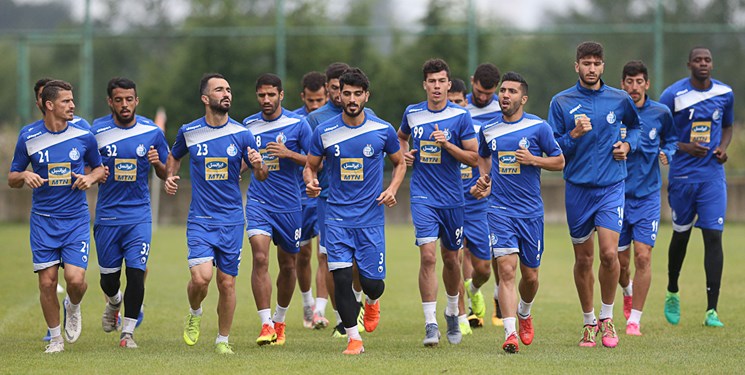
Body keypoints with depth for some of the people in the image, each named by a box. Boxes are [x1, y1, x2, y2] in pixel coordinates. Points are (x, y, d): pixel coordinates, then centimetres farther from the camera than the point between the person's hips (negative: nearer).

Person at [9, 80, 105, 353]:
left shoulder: (84, 135, -2)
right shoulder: (28, 136, -3)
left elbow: (98, 167, 14)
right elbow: (12, 179, 6)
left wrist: (91, 178, -8)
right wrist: (24, 176, -16)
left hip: (76, 220, 0)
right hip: (43, 220, 0)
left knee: (75, 278, -13)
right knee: (47, 281, -2)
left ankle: (73, 308, 23)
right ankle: (55, 338, 16)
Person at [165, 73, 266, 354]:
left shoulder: (241, 134, 0)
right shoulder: (189, 132, 0)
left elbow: (261, 176, 5)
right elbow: (175, 156, 22)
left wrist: (259, 166, -18)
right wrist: (170, 176, 3)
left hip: (232, 220, 1)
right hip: (200, 220, -1)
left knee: (227, 282, 3)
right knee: (201, 277, -17)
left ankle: (223, 340, 20)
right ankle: (194, 314, 15)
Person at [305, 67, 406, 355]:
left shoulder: (383, 131, -1)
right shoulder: (324, 132, -1)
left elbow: (399, 163, 13)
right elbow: (311, 166, 10)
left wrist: (392, 189, -5)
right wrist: (311, 182, -12)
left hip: (371, 217, 0)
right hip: (337, 217, 0)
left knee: (372, 282, 1)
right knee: (341, 277, -13)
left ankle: (371, 302, 39)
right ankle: (354, 339, 1)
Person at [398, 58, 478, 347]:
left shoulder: (461, 116, -4)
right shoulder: (412, 113, 4)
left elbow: (473, 158, -4)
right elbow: (401, 136, 27)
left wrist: (447, 144, -17)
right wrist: (404, 152, 6)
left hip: (452, 198, 0)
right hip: (423, 197, 0)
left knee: (450, 258, 12)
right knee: (428, 255, -15)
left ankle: (452, 312, 36)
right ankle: (431, 323, -14)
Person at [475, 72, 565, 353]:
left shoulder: (538, 127, -3)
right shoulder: (488, 130, 6)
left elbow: (559, 161, 3)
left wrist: (533, 160, -13)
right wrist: (484, 178, 8)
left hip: (531, 211, 0)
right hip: (500, 210, 0)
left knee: (530, 275, 9)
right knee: (506, 268, -16)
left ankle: (524, 312, 42)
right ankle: (510, 333, -20)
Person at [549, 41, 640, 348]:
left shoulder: (619, 99, 3)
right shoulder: (561, 102, 0)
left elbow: (635, 125, 24)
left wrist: (628, 144, 5)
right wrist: (575, 134, -16)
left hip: (611, 187, 0)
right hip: (578, 188, 0)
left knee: (609, 254, -14)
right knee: (583, 259, 6)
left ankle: (607, 317, 5)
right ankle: (589, 321, 21)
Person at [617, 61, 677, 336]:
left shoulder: (660, 113, -1)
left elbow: (671, 138, 17)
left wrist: (667, 153, -4)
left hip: (648, 196, 0)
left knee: (643, 256, -11)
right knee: (620, 260, 6)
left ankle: (634, 320, -4)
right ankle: (628, 292, 42)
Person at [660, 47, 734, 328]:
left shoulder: (725, 94, 5)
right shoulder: (673, 95, -7)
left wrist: (723, 147, -1)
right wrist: (685, 147, -17)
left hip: (713, 175, 2)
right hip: (682, 175, -2)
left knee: (713, 236, -8)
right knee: (681, 235, 10)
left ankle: (711, 312, -10)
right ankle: (672, 293, 36)